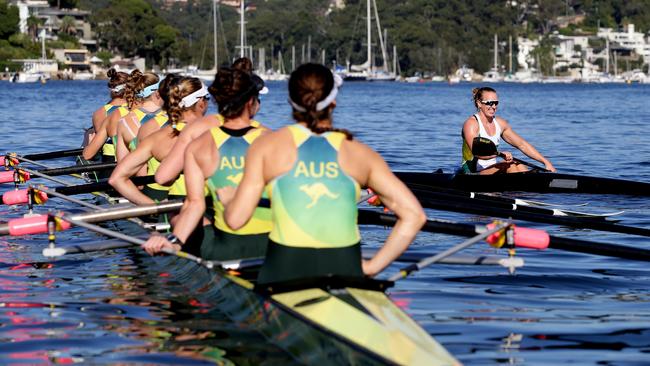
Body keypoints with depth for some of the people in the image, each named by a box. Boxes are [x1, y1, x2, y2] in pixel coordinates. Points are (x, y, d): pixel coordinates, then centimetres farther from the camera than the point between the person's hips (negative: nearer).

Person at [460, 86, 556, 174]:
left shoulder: (500, 123, 10)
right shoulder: (471, 124, -13)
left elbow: (522, 144, 10)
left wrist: (546, 162, 2)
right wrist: (500, 154, -45)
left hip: (492, 171, 7)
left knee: (519, 167, -19)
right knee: (510, 165, -25)